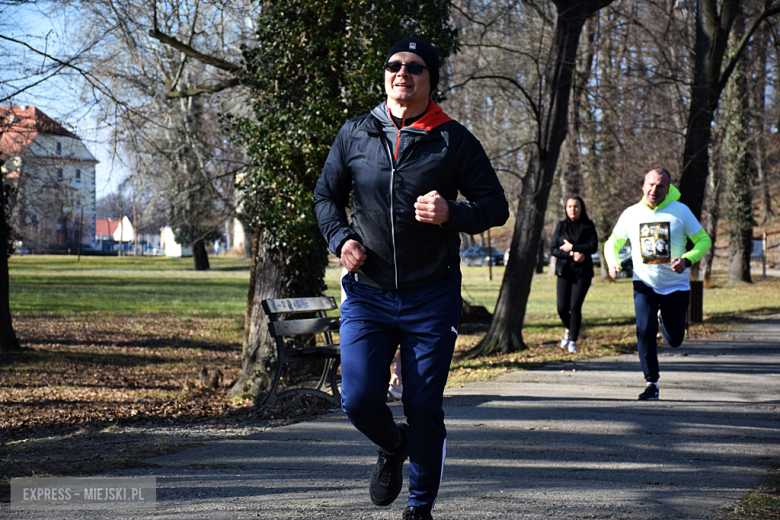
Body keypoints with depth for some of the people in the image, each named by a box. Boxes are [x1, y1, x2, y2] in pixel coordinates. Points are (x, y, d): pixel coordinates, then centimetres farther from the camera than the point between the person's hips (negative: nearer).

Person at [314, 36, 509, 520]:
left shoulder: (454, 141, -2)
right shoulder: (354, 134, 4)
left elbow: (496, 205, 1)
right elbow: (327, 195, 16)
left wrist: (452, 215, -19)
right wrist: (341, 238, -4)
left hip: (432, 298, -1)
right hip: (367, 294, 2)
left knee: (424, 408, 2)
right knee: (358, 398, -6)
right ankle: (392, 445, 30)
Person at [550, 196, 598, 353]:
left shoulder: (588, 226, 6)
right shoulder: (561, 226, 9)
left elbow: (593, 246, -6)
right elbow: (553, 249, 1)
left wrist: (572, 247, -9)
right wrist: (572, 255, -12)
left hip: (583, 271, -1)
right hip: (564, 271, 2)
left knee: (575, 306, -10)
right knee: (562, 308, -6)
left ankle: (573, 341, 3)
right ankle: (569, 330, 26)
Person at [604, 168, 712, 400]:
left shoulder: (680, 211, -6)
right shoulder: (631, 214, 0)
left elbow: (704, 240, -1)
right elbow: (612, 243, 12)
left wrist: (687, 260, -21)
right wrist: (613, 263, -10)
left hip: (676, 285, 0)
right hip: (645, 285, 0)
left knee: (674, 340, 8)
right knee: (645, 331, -19)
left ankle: (664, 316, 44)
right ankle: (652, 384, -7)